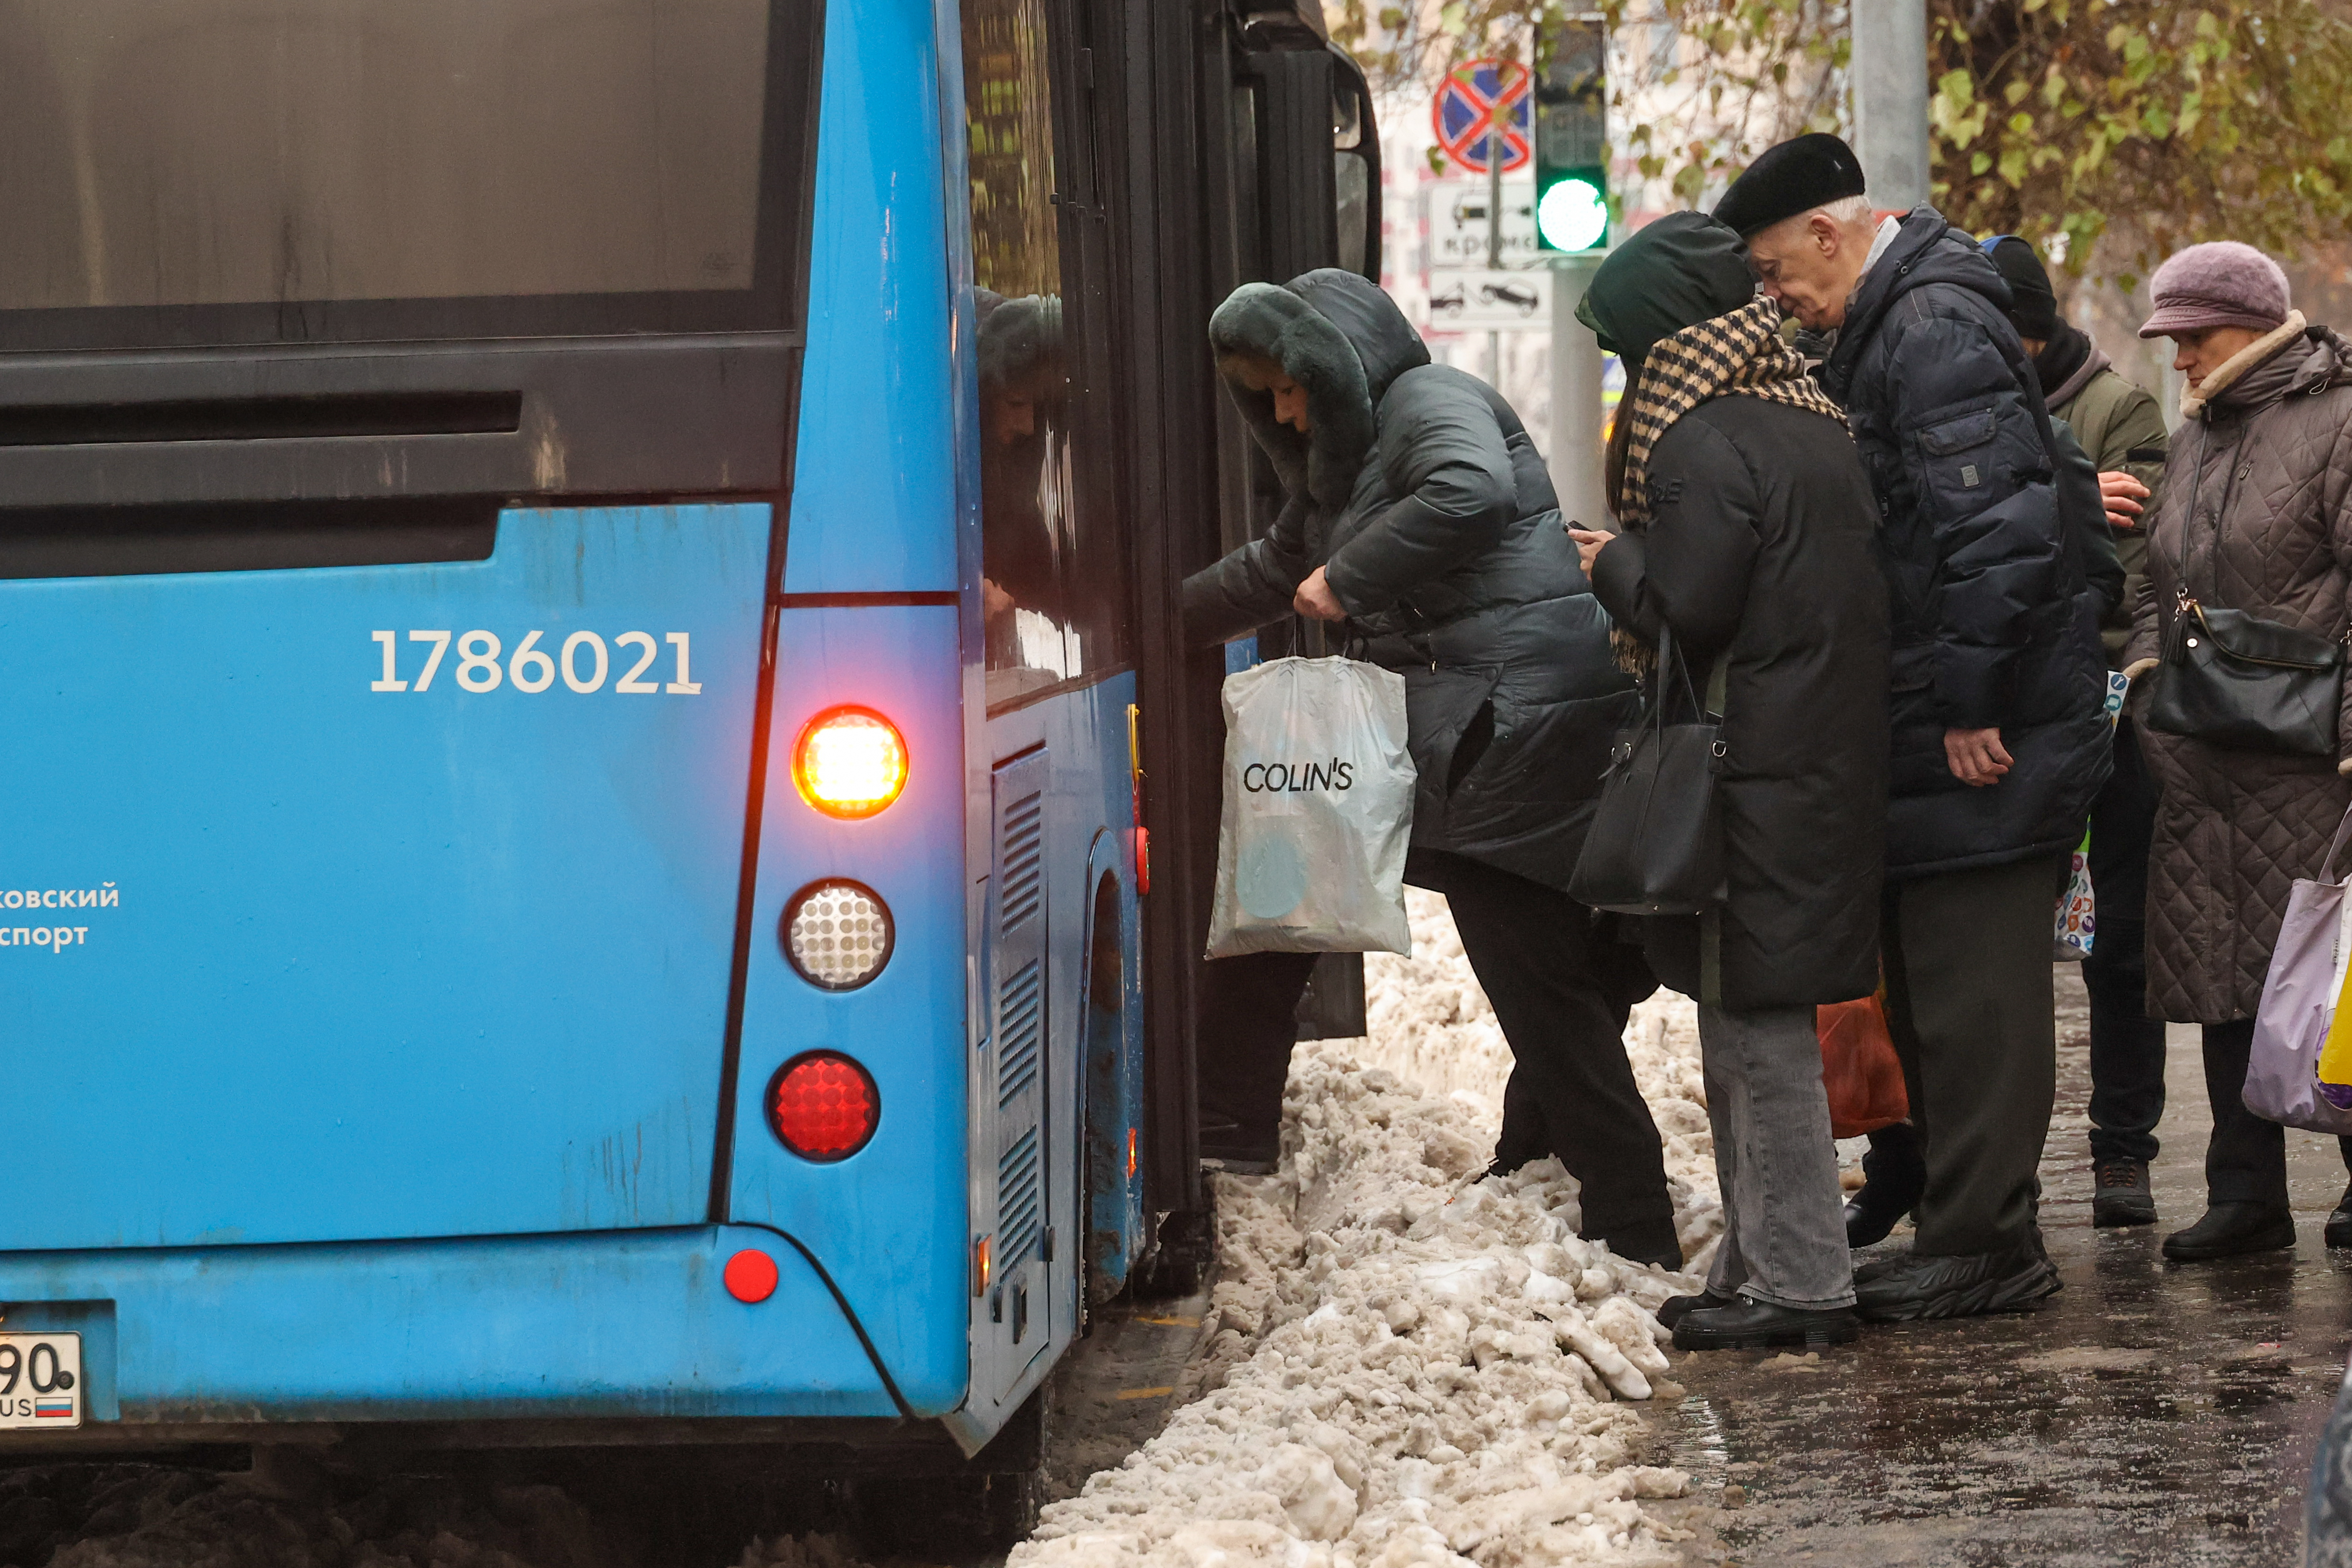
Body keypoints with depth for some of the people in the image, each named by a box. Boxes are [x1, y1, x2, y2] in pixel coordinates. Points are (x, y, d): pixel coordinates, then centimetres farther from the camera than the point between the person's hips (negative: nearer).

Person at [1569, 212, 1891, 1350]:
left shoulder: (1703, 444, -15)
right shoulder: (1814, 423, 14)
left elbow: (1688, 611, -17)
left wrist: (1614, 561, 2)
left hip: (1758, 775, -9)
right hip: (1835, 763, 9)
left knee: (1756, 1026, -5)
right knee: (1757, 1022, 15)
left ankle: (1800, 1284, -3)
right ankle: (1761, 1263, 20)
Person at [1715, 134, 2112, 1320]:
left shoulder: (1937, 331, -16)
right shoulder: (1893, 327, 17)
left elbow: (2002, 532, -24)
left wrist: (1972, 707, -21)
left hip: (1982, 743, -11)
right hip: (1931, 730, 11)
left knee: (1971, 993, -6)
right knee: (1932, 992, 14)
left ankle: (1984, 1247, -2)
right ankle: (1970, 1231, 20)